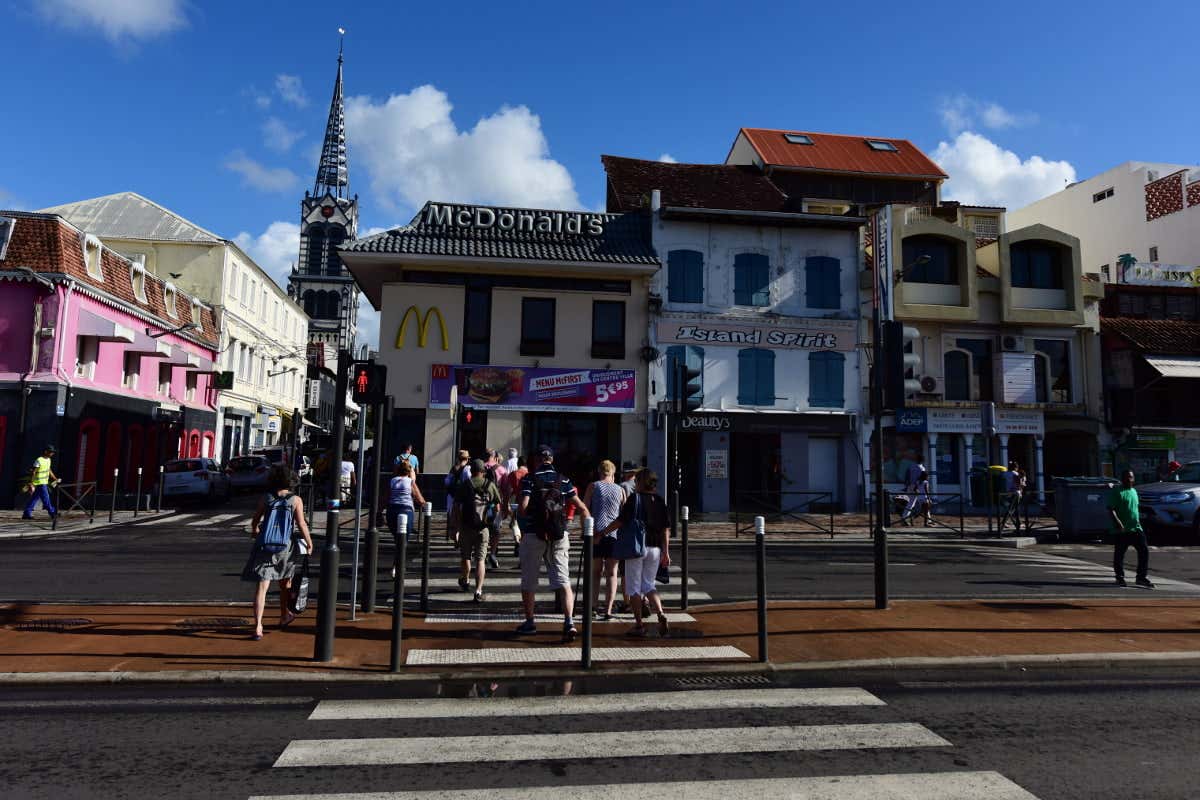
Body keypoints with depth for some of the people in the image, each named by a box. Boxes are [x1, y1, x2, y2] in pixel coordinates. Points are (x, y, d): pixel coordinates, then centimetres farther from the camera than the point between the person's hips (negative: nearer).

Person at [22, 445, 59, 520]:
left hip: (45, 483, 9)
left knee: (34, 499, 12)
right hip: (40, 483, -9)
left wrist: (55, 479, 21)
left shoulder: (48, 460, 11)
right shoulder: (39, 460, -16)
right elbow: (33, 472, -16)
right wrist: (31, 484, -18)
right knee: (46, 499, -5)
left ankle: (27, 514, 17)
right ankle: (52, 513, -4)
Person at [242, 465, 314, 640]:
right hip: (286, 546, 0)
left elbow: (255, 520, 11)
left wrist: (254, 531, 33)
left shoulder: (266, 499, 0)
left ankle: (258, 627, -10)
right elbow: (301, 525, -9)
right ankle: (284, 616, 39)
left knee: (262, 587, -1)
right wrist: (309, 543, 4)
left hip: (265, 546, 0)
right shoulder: (296, 500, -6)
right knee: (285, 582, 22)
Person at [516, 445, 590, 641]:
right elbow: (581, 507, 4)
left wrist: (519, 515, 7)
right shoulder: (563, 480, 5)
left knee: (528, 582, 14)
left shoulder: (529, 479, -4)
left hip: (533, 535, -2)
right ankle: (569, 622, -15)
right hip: (559, 536, 2)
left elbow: (523, 507, -15)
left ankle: (529, 622, 24)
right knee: (563, 581, 0)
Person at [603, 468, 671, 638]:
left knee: (634, 587, 6)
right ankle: (661, 615, -5)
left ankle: (639, 624, 6)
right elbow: (666, 528, 5)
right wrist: (666, 552, 8)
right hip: (655, 548, 5)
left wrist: (601, 533, -1)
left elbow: (620, 521, -12)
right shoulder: (660, 501, 7)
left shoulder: (635, 498, -7)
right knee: (649, 585, 15)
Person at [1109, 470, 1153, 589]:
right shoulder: (1116, 491, -6)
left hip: (1136, 528, 6)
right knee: (1119, 554, 2)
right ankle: (1120, 578, 14)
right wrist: (1118, 522, -26)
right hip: (1121, 530, -6)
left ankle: (1141, 577, 5)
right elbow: (1111, 509, -14)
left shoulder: (1134, 491, 16)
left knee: (1144, 551, -2)